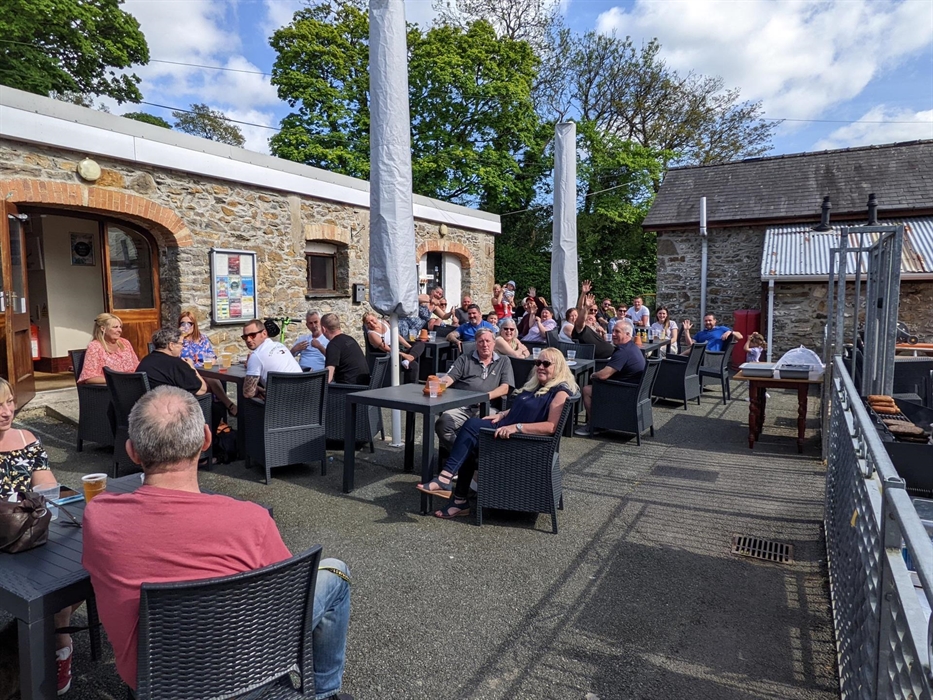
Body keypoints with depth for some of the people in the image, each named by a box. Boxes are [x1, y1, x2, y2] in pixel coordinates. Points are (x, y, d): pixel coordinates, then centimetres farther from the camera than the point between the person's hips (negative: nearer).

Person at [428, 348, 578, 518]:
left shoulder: (560, 392, -10)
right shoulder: (535, 385, 19)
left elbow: (551, 426, -21)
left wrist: (516, 427, -27)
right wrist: (502, 415, 11)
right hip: (508, 429, 9)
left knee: (472, 426, -21)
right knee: (470, 446, -15)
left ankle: (446, 477, -18)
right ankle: (460, 501, -11)